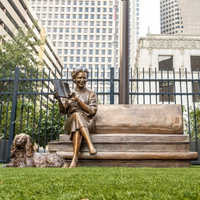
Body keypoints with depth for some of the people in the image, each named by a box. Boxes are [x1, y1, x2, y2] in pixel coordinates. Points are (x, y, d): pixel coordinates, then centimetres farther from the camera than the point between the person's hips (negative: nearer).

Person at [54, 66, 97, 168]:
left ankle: (75, 159, -48)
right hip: (70, 122, 1)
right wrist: (59, 100, -11)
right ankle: (90, 144, -47)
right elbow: (63, 111, 8)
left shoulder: (91, 94, 12)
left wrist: (78, 100, -12)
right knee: (77, 114, -36)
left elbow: (92, 111, -3)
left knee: (77, 128, -37)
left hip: (87, 123, 0)